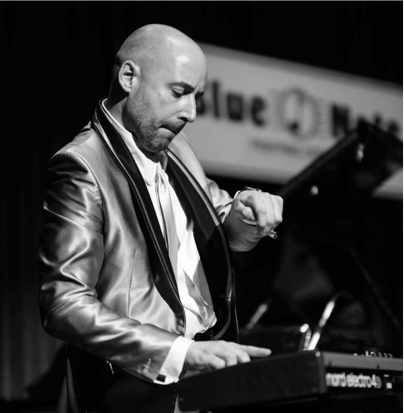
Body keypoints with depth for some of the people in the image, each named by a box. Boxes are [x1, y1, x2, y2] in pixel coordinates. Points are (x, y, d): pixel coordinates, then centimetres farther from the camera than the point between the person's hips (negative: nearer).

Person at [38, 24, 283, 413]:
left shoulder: (175, 148, 12)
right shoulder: (81, 167, -11)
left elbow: (225, 232, 25)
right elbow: (64, 304, -18)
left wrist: (248, 211, 2)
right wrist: (181, 351, -25)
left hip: (210, 375, 6)